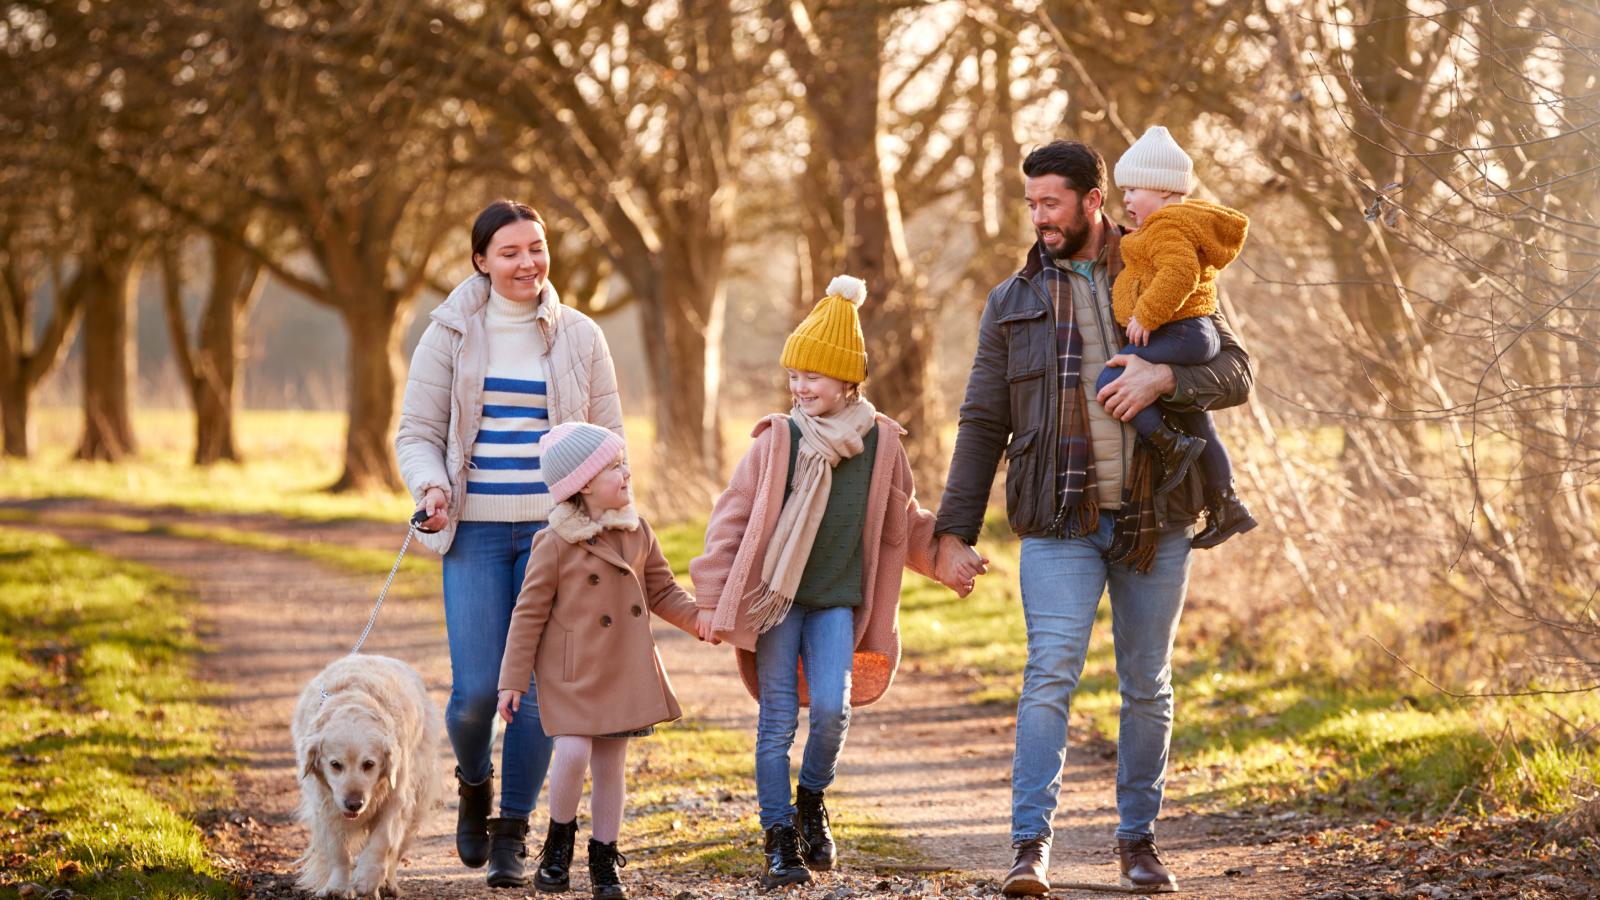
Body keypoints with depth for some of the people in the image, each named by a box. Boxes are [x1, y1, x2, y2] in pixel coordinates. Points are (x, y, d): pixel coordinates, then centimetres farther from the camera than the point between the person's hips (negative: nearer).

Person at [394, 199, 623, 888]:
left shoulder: (580, 338, 7)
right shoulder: (451, 335, 4)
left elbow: (609, 436, 12)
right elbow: (417, 432, 6)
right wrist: (431, 485, -14)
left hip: (555, 531, 1)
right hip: (476, 531, -1)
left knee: (540, 687, -3)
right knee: (475, 690, -8)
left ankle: (512, 832, 13)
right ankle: (474, 782, 26)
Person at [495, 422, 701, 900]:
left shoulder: (637, 533, 2)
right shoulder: (555, 543, -13)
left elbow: (662, 592, 13)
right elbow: (529, 613, -8)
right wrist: (513, 680, -7)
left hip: (625, 671, 4)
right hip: (571, 672, -4)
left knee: (610, 766, 8)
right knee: (573, 754, -17)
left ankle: (604, 861, 20)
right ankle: (559, 839, 8)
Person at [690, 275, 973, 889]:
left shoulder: (880, 442, 1)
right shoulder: (777, 441, -5)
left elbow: (903, 521, 18)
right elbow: (731, 520, -2)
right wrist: (713, 599, -5)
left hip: (838, 602, 1)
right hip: (775, 598, -1)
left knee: (831, 707, -13)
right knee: (777, 719, -1)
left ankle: (811, 799, 15)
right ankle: (779, 840, 6)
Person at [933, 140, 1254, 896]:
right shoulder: (1013, 302, 8)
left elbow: (1235, 374, 1)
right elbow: (982, 424, 8)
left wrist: (1164, 377, -19)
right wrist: (954, 531, 2)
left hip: (1154, 520, 1)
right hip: (1061, 523, -1)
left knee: (1148, 685, 8)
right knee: (1049, 675, -14)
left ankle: (1138, 838, 21)